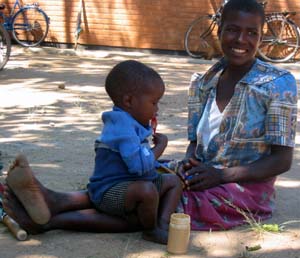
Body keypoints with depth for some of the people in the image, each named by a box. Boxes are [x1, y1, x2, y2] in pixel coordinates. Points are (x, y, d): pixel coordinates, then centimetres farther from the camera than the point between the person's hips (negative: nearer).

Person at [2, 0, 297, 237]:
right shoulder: (203, 83, 7)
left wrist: (221, 175, -23)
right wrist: (188, 163, -12)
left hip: (245, 188, -6)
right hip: (203, 175, 6)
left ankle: (50, 219, -37)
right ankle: (56, 201, -43)